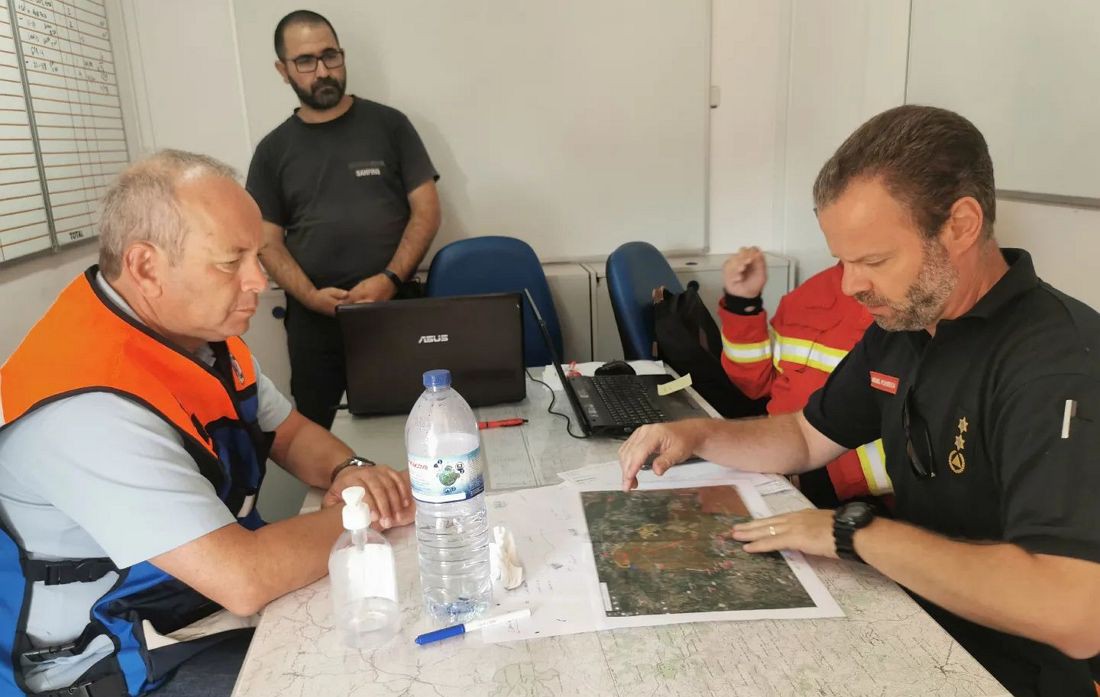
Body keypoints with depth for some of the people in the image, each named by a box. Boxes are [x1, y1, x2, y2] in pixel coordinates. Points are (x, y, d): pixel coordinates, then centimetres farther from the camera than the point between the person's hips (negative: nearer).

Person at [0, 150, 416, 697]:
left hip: (217, 602, 8)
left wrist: (346, 471, -13)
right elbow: (245, 580, -33)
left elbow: (290, 433, 8)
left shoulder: (195, 325, -3)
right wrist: (363, 512, -19)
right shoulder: (90, 404, -30)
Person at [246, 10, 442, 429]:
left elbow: (426, 211, 1)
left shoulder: (388, 124, 4)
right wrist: (309, 295, -11)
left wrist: (390, 279, -13)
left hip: (394, 306, -1)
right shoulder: (273, 150, 9)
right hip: (313, 318, 2)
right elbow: (268, 242, 8)